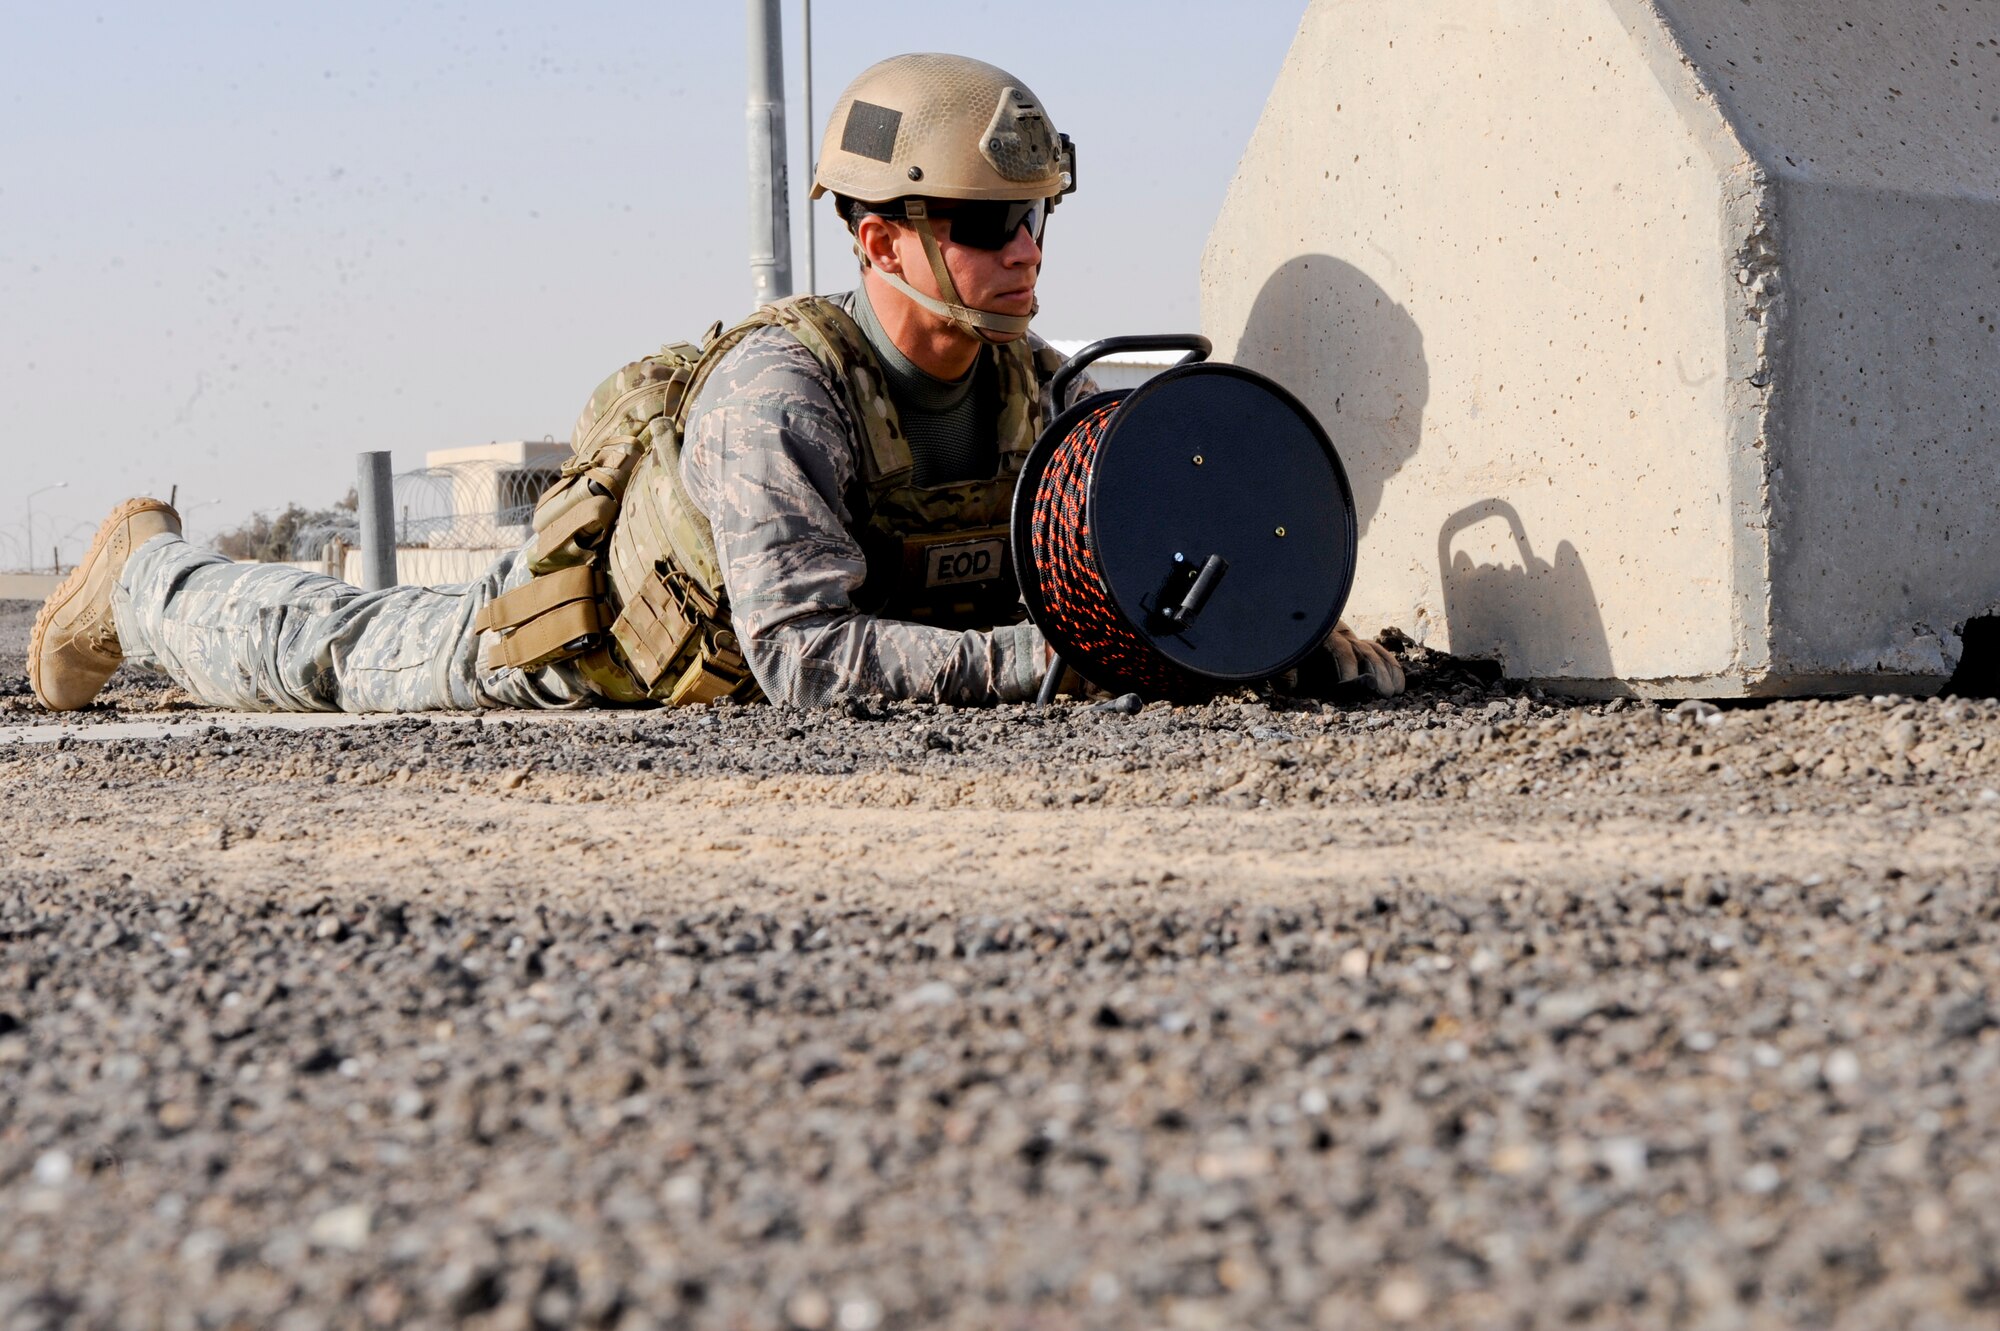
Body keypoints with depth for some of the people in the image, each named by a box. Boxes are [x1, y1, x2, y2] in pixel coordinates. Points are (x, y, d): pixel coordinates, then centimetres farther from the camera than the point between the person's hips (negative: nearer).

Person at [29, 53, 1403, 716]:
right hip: (577, 627, -5)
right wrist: (1041, 661, -51)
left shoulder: (1038, 389, -22)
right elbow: (810, 655, -47)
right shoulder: (781, 388, -43)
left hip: (714, 675, 6)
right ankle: (147, 575, 48)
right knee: (324, 654, 18)